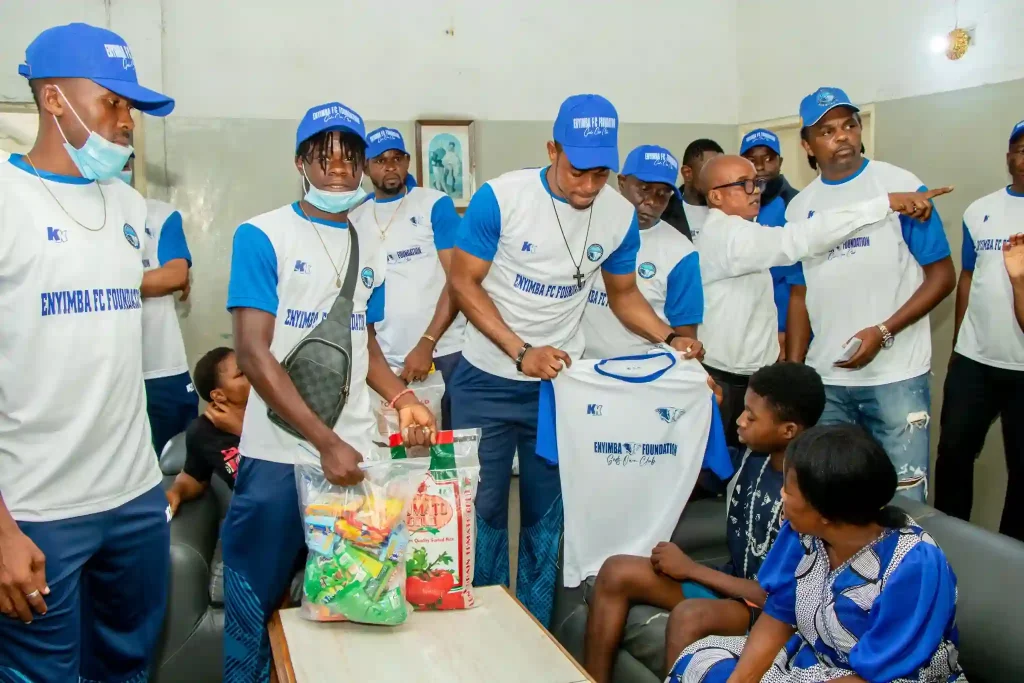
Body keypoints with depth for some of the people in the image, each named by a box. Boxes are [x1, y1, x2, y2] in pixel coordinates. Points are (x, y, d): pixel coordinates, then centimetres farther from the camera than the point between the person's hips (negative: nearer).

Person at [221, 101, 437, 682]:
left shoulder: (372, 246, 10)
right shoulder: (262, 236, -7)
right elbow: (254, 353, -13)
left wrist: (401, 399, -1)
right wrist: (326, 442, -20)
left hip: (355, 450, 5)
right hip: (279, 455, -4)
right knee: (259, 604, 7)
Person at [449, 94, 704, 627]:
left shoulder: (620, 216, -5)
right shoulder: (500, 198, -16)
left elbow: (624, 294, 9)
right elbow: (464, 283, -12)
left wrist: (669, 338, -9)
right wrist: (521, 352, -21)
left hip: (559, 382, 3)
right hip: (486, 382, -2)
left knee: (546, 513, 12)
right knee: (482, 508, 5)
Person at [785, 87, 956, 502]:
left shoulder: (901, 186, -4)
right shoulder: (799, 207, 8)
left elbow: (942, 275, -4)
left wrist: (883, 332, -15)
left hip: (896, 375, -3)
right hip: (825, 378, 4)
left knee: (903, 496, 3)